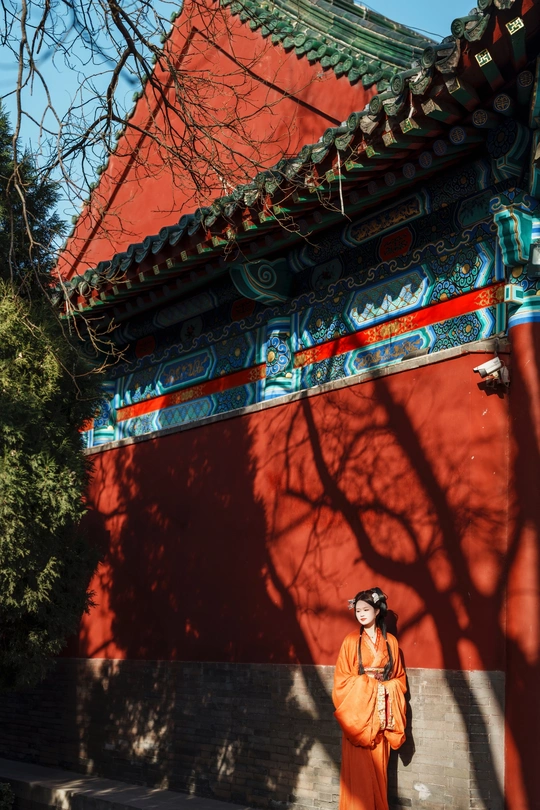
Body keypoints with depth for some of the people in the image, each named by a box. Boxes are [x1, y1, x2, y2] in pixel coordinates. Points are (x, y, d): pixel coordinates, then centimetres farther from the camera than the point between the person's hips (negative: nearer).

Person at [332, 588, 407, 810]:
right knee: (359, 769, -3)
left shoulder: (390, 641, 6)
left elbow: (399, 677, 9)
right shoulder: (351, 641, -2)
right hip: (357, 711, -2)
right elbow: (342, 678, -3)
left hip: (382, 714, 3)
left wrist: (386, 686, -8)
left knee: (378, 768, 8)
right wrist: (366, 682, -13)